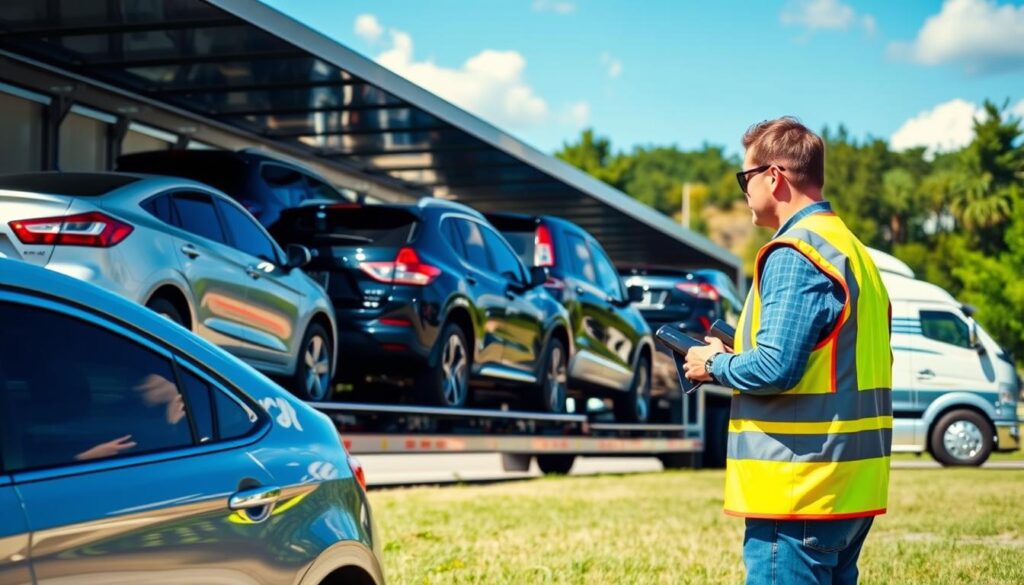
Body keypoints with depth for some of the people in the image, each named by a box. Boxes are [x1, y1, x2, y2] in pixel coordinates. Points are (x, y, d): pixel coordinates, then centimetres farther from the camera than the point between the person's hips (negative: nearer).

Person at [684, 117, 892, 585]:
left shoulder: (794, 255, -14)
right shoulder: (853, 251, 17)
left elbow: (775, 368, -22)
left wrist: (716, 365, -2)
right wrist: (737, 360, 15)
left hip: (799, 491, -10)